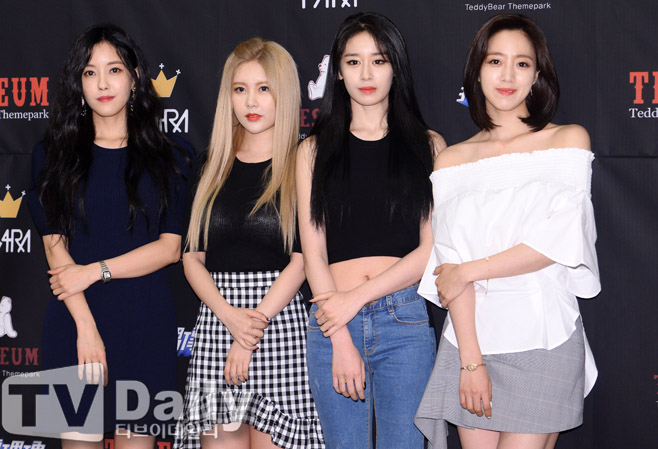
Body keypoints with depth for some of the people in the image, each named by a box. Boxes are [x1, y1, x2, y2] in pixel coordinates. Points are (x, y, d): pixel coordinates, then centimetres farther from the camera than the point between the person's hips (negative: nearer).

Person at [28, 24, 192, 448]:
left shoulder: (169, 158, 8)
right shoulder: (53, 155, 8)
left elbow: (170, 247, 1)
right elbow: (55, 247, 0)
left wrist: (96, 270, -10)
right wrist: (86, 327, -11)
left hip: (145, 322, 0)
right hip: (75, 319, 0)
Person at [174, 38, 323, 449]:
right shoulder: (215, 169, 12)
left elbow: (301, 260, -7)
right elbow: (193, 258, 7)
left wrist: (254, 326, -13)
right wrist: (230, 315, -9)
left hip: (281, 321, -3)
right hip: (217, 320, 4)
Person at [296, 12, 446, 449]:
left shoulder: (428, 146, 8)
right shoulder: (315, 150, 10)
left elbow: (432, 249, 0)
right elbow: (314, 253, 4)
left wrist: (356, 297, -8)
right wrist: (341, 340, -7)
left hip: (405, 321, -1)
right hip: (332, 323, 1)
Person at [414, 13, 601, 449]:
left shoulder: (569, 140, 4)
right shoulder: (452, 160, 8)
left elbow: (562, 242, -8)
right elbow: (451, 260, 0)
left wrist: (468, 270, -5)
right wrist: (470, 360, -9)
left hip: (543, 337, -2)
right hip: (471, 337, 2)